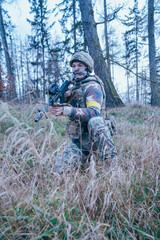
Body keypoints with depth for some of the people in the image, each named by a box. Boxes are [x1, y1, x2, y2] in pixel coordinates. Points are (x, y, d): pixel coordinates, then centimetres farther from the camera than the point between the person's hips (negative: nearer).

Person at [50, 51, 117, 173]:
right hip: (78, 138, 7)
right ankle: (87, 157, 21)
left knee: (95, 121, -40)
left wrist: (67, 110, -34)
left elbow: (94, 112, -26)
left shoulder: (92, 86, -10)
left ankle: (111, 163, -27)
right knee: (61, 169, -3)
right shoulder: (74, 86, 15)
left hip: (92, 135, -6)